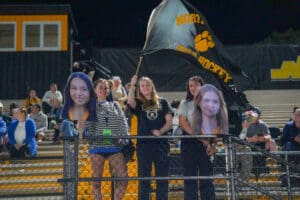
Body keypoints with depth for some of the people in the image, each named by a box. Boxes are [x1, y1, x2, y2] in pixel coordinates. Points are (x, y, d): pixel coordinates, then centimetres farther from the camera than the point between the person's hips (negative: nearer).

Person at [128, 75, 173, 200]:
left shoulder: (162, 102, 11)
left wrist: (160, 131, -14)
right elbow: (130, 102, -16)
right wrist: (132, 85, -24)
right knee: (144, 178, 2)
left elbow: (169, 122, 3)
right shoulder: (138, 103, 9)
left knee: (162, 177, 3)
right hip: (144, 144, -1)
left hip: (161, 143, 1)